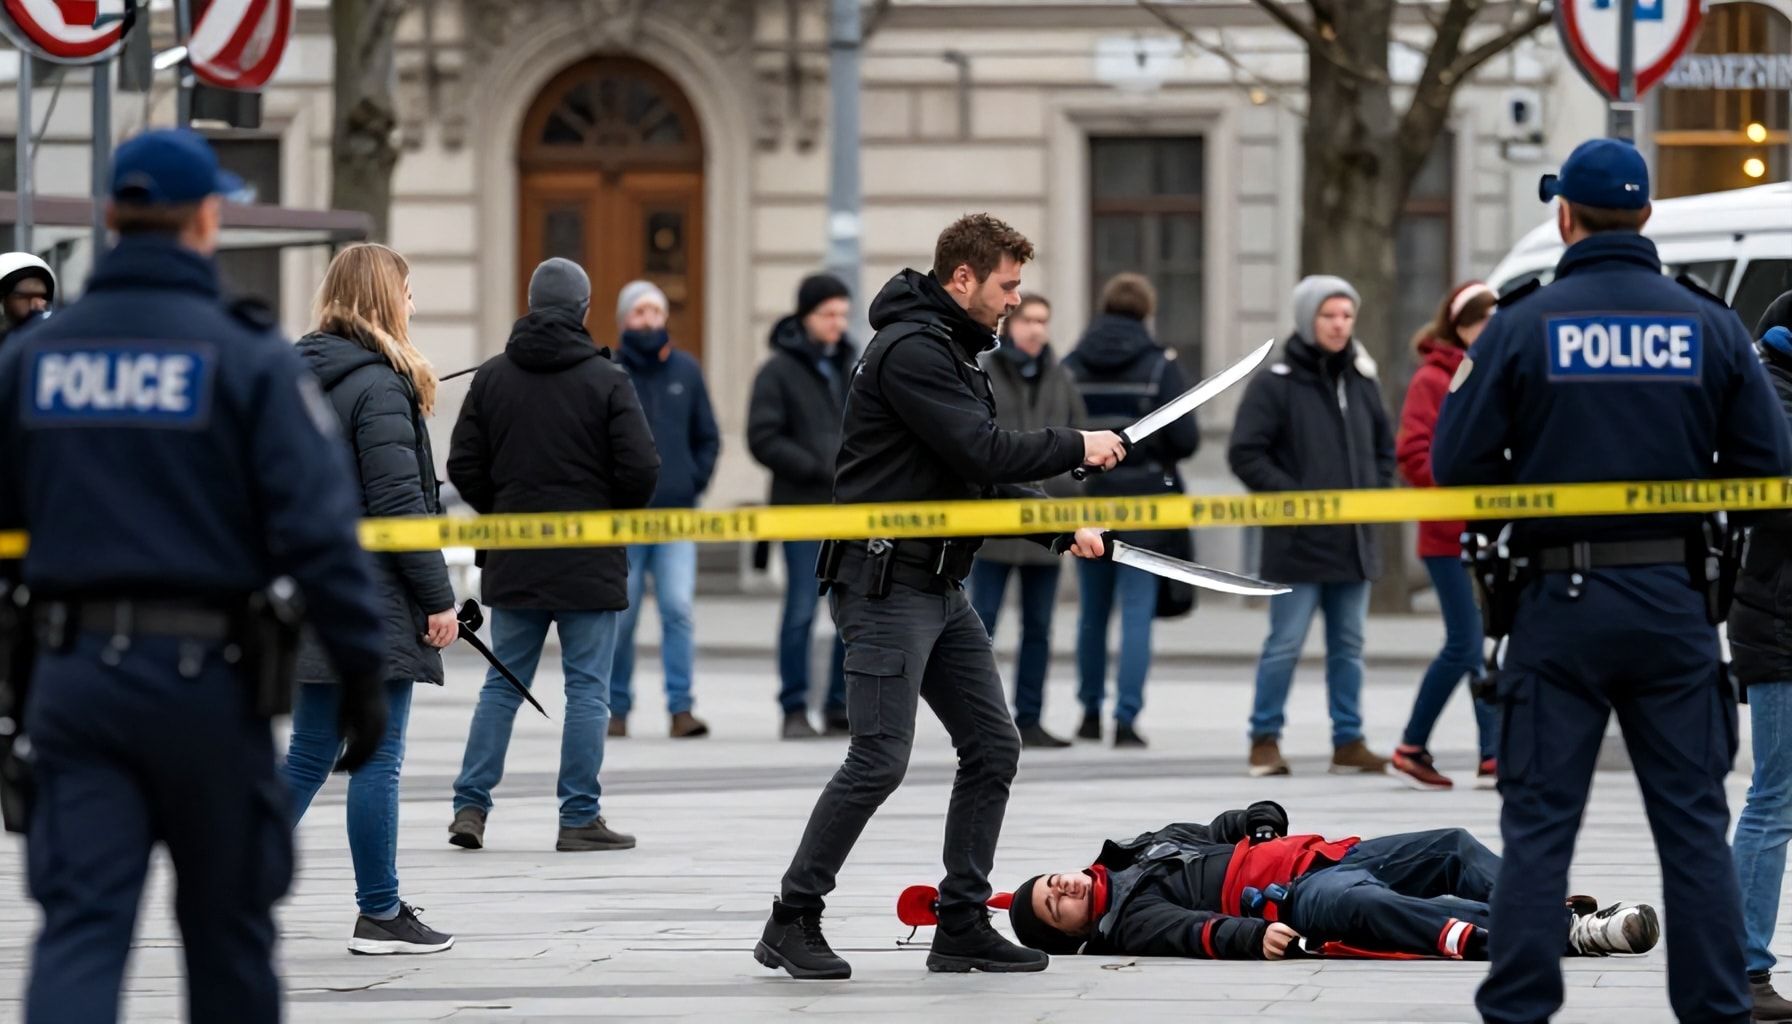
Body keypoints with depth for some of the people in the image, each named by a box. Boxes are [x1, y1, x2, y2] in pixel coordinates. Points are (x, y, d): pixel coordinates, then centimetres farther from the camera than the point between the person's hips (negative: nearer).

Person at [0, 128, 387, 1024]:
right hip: (206, 677, -2)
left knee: (79, 924, -2)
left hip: (73, 673, 2)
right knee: (226, 924, 13)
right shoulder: (250, 358, -7)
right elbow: (318, 532, -13)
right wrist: (361, 671, -8)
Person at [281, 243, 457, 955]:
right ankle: (380, 916, 4)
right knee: (377, 759, -1)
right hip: (371, 601, -8)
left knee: (308, 756, 13)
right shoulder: (378, 385, -13)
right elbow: (398, 502, -17)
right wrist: (438, 596, -12)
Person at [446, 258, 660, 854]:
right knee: (587, 690, 2)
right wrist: (616, 512, 10)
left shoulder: (491, 378, 2)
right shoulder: (606, 380, -9)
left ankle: (470, 805, 8)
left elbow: (463, 466, 2)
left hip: (513, 561, 4)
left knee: (502, 685, 12)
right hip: (590, 562, -4)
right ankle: (580, 819, 2)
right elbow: (641, 469, -11)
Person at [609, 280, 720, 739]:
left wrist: (695, 482, 4)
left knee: (678, 609, -9)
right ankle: (617, 708, 14)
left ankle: (681, 708, -9)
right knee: (620, 614, 3)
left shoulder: (686, 371, 8)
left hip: (677, 513, 1)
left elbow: (708, 438, 16)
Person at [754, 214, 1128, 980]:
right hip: (885, 582, -10)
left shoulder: (956, 354, 17)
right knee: (880, 759, -11)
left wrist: (1061, 529, 8)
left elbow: (984, 478, 20)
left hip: (940, 588, 10)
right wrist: (1075, 448, -10)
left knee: (992, 747, 7)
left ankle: (962, 926, 12)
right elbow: (980, 454, -23)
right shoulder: (910, 350, -15)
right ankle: (792, 923, -1)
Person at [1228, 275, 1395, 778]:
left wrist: (1374, 492, 5)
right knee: (1285, 645, -2)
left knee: (1348, 646, 10)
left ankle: (1349, 741, 16)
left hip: (1354, 542, 5)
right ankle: (1265, 738, 8)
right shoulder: (1275, 385, -7)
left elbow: (1385, 448, 21)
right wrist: (1294, 497, -14)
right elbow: (1245, 454, -10)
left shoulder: (1363, 383, 10)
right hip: (1296, 543, -5)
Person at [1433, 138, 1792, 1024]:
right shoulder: (1709, 326, 0)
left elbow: (1457, 465, -7)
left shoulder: (1523, 325, -6)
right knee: (1693, 820, 8)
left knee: (1539, 820, 4)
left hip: (1560, 602, -2)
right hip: (1676, 601, 2)